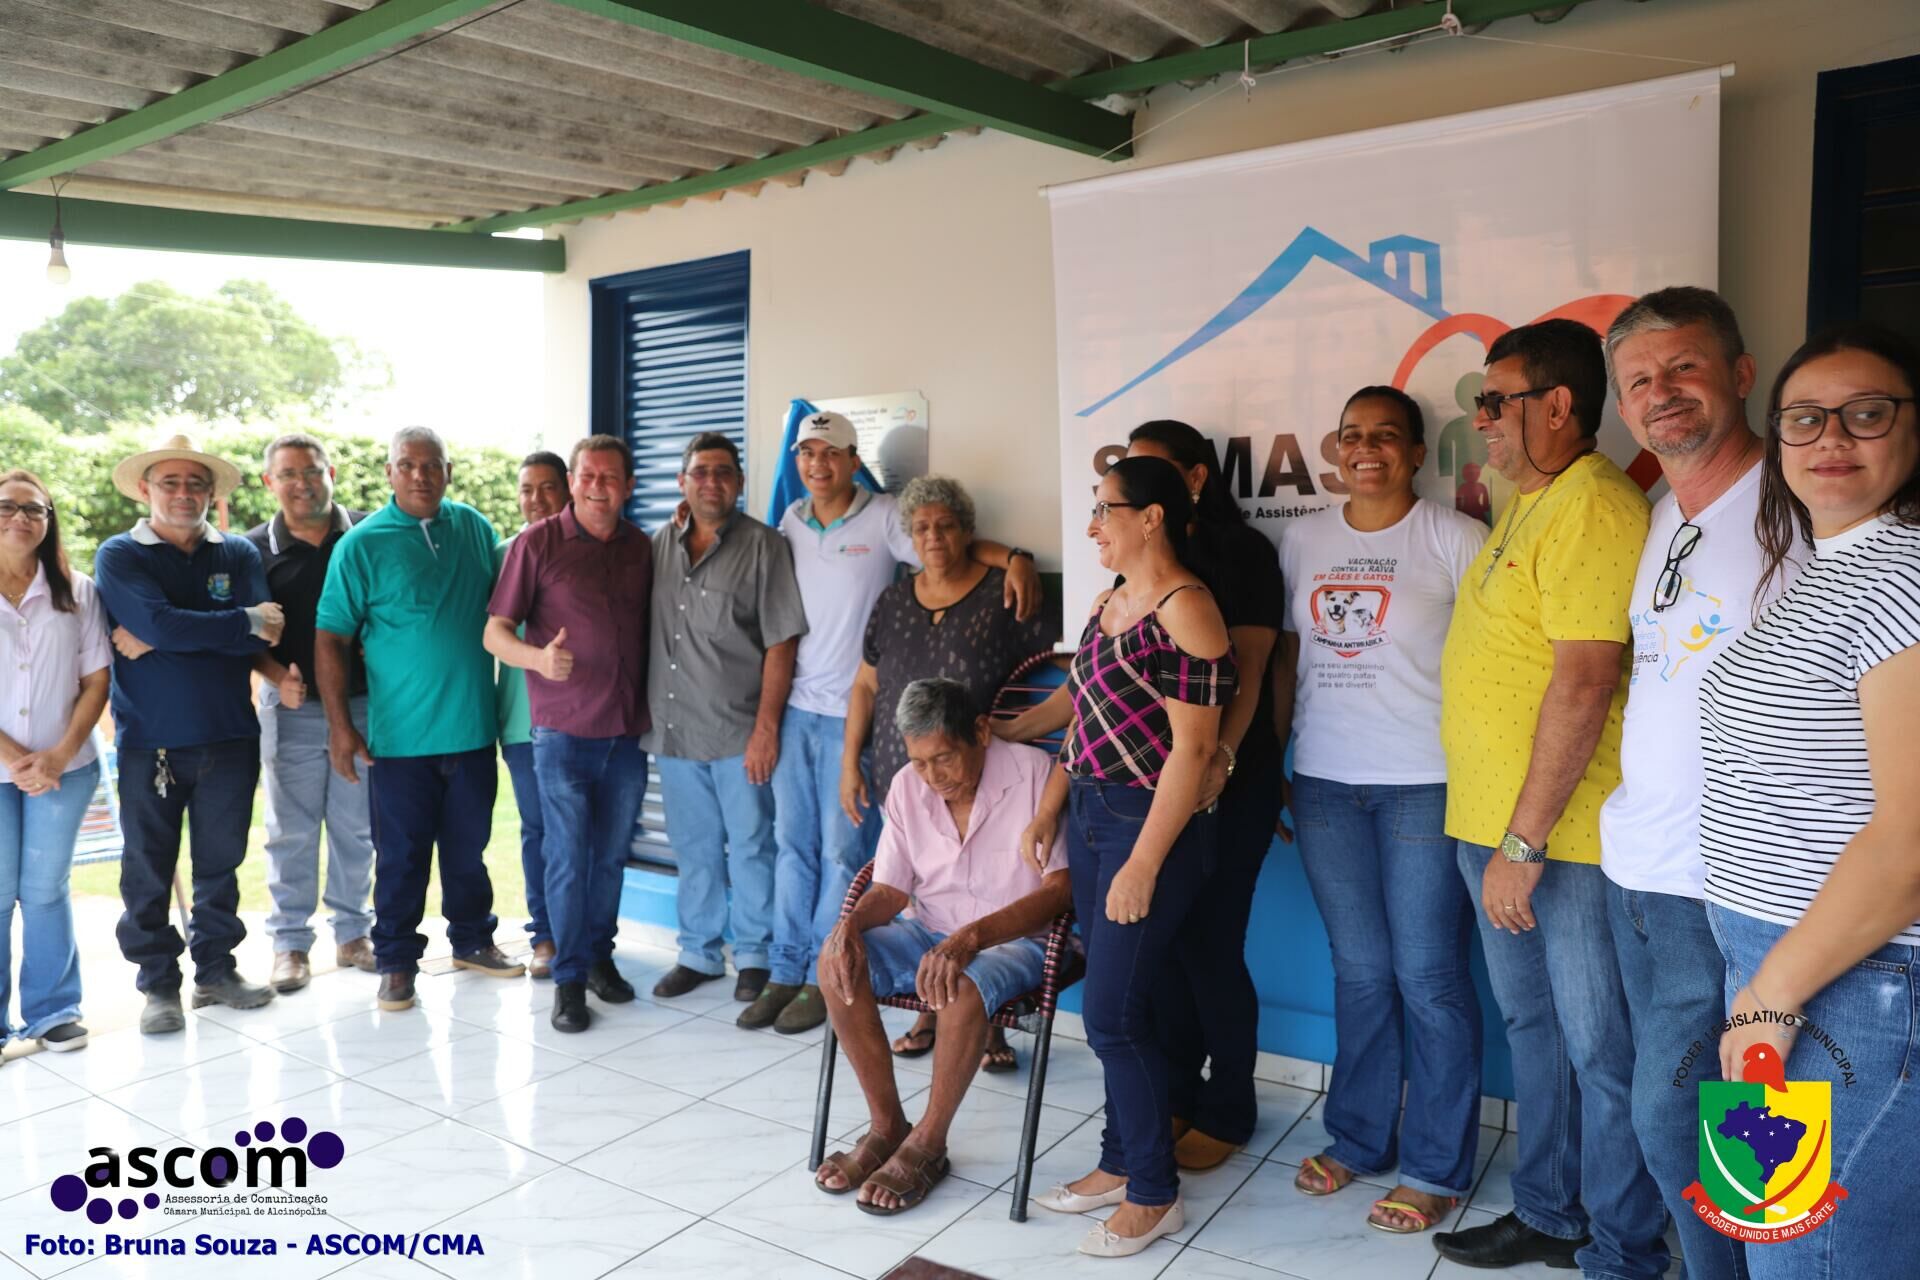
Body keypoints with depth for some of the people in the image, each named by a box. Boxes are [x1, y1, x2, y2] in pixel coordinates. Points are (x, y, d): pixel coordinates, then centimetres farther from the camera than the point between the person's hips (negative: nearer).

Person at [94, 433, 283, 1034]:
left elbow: (264, 634, -11)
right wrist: (245, 622, -10)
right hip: (149, 739, -2)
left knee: (221, 861, 12)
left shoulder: (239, 554, 6)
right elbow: (161, 623, -18)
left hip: (229, 735, 2)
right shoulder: (119, 555, 0)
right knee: (148, 868, 6)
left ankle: (216, 969, 25)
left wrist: (156, 641, -13)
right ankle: (158, 984, 19)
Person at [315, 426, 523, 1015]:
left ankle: (472, 939, 31)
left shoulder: (475, 527, 5)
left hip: (472, 728, 3)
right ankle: (396, 961, 19)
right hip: (400, 735, -3)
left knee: (468, 846, 15)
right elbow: (331, 639, -6)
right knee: (401, 855, 5)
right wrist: (339, 724, -10)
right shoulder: (362, 544, -6)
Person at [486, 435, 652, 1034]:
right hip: (564, 731, -3)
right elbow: (495, 632, -6)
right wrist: (539, 658, -25)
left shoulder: (641, 548, 8)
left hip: (628, 731, 4)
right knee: (568, 856, 1)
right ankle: (568, 978, 15)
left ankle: (600, 955, 31)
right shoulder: (538, 542, -4)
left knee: (612, 854, 13)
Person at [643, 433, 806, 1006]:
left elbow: (781, 643, -9)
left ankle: (753, 955, 22)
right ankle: (699, 953, 29)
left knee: (750, 847, 6)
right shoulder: (659, 545, 10)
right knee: (693, 849, 15)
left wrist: (766, 728, -13)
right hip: (674, 729, 4)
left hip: (739, 731, -4)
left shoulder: (763, 545, -5)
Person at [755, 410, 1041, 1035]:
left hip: (850, 712, -4)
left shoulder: (884, 518, -5)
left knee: (840, 849, 2)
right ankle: (785, 972, 21)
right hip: (793, 706, 5)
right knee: (792, 842, 11)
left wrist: (1014, 558, -35)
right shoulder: (790, 521, 9)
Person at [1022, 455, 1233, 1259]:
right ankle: (1120, 1163, 30)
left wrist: (1144, 863, -20)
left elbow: (1192, 746, -19)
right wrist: (1048, 809, 14)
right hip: (1090, 816, 8)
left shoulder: (1184, 608, -15)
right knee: (1114, 1009, 15)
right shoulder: (1106, 603, 12)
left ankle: (1154, 1194, 15)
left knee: (1112, 1014, -2)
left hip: (1151, 827, -8)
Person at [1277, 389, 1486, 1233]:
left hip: (1425, 783, -4)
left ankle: (1436, 1169, 19)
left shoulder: (1455, 539, -4)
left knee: (1428, 977, 3)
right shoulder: (1303, 541, 9)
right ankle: (1357, 1140, 29)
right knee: (1359, 968, 14)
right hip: (1325, 783, 4)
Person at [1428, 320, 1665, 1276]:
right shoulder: (1525, 506, 15)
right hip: (1490, 822, 10)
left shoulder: (1592, 505, -17)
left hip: (1564, 837, -9)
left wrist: (1524, 841, -22)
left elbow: (1585, 681, -23)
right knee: (1532, 1025, 20)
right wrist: (1498, 833, 17)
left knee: (1600, 1048, 6)